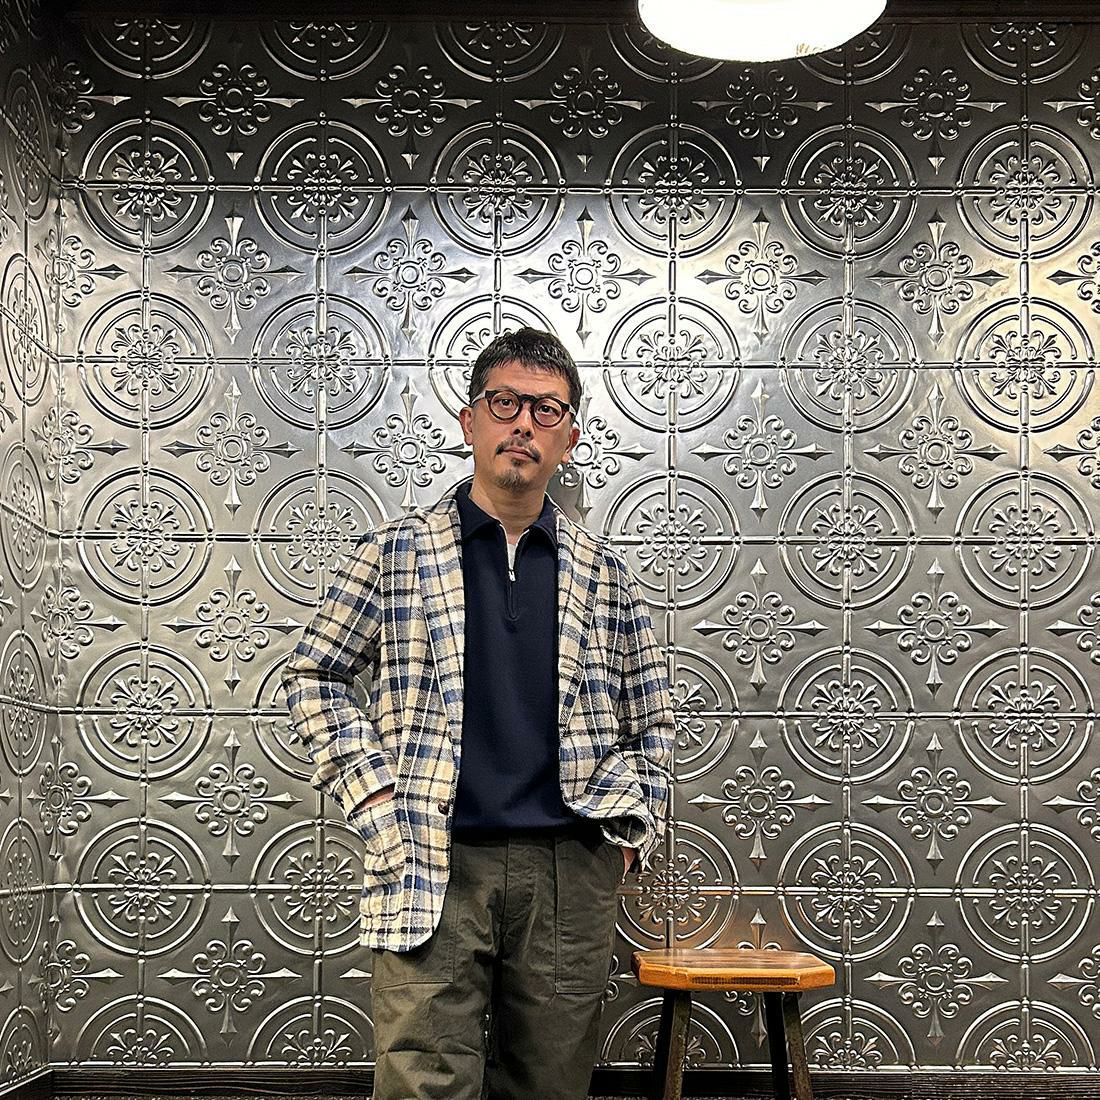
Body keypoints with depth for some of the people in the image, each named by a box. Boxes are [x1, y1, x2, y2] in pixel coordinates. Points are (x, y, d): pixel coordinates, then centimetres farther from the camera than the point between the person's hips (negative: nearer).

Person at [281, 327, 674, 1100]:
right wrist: (372, 792, -1)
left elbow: (651, 719, 18)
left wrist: (628, 822, 6)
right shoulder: (396, 552, 4)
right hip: (432, 866, -2)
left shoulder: (603, 574, 11)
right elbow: (316, 678, 9)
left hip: (570, 871, 3)